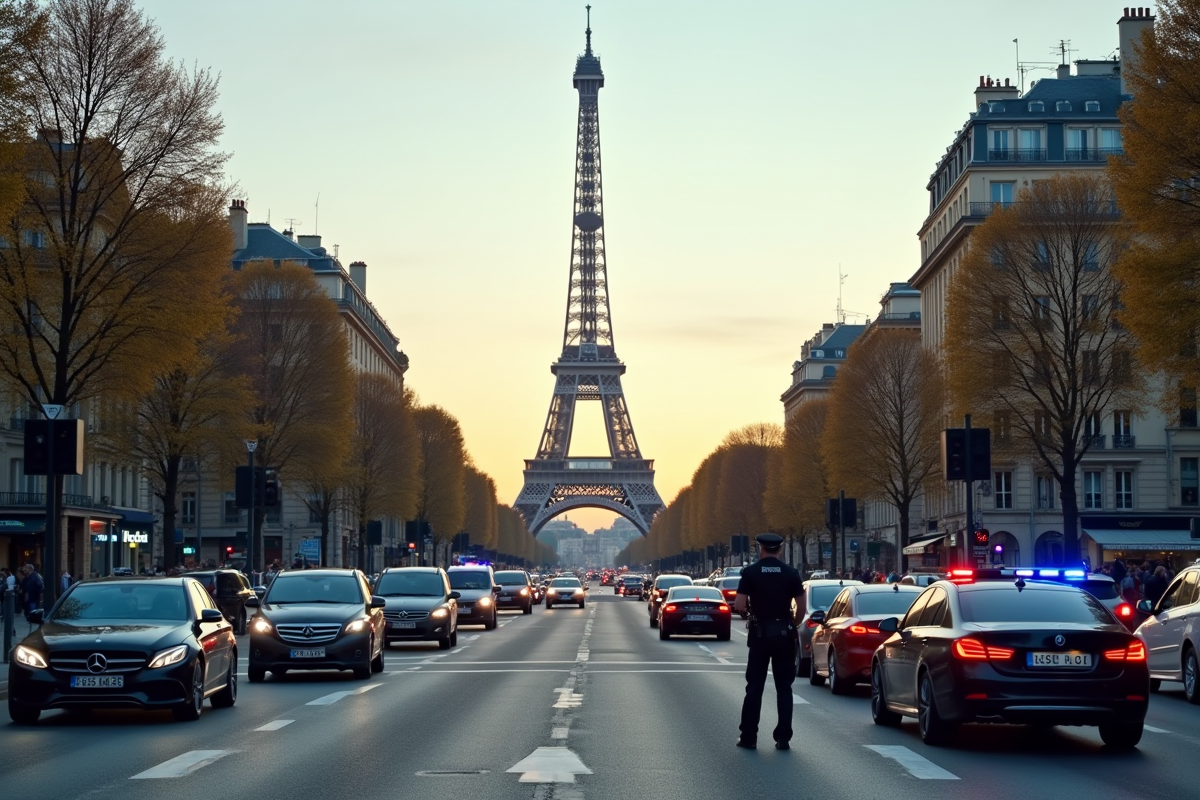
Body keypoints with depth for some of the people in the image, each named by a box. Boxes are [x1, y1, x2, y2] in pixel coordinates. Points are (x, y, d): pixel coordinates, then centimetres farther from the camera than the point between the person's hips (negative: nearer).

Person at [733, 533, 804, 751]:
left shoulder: (750, 572, -6)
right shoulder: (791, 573, -3)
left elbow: (739, 605, -11)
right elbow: (801, 606, -4)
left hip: (760, 633, -1)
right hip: (784, 634, 1)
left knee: (754, 687, 7)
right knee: (784, 688, 7)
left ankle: (748, 736, 7)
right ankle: (783, 738, 5)